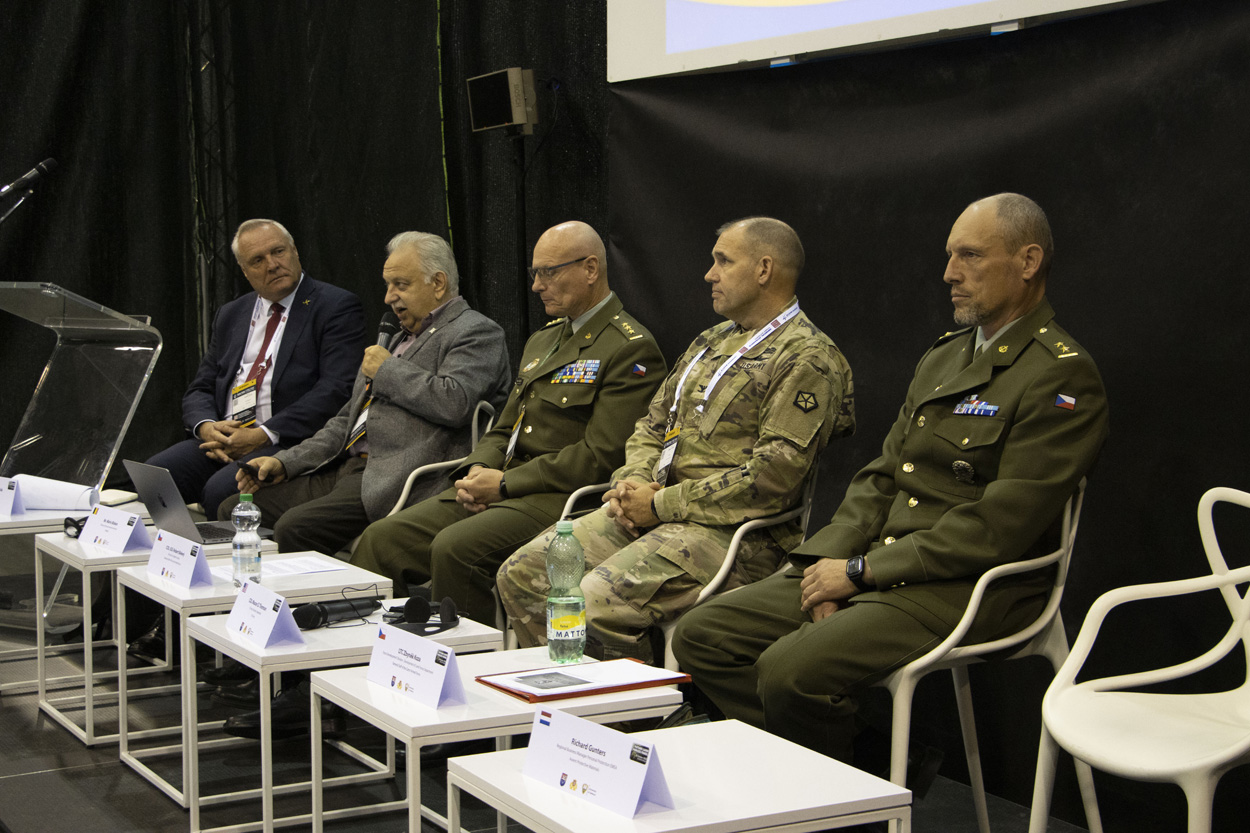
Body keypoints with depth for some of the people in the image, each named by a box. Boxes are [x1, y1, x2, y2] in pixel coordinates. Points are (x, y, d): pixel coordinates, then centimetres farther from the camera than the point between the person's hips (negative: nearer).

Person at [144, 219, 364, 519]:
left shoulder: (337, 306, 2)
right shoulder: (230, 315, 22)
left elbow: (336, 389, -10)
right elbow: (200, 390, 20)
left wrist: (264, 435, -16)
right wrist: (206, 427, -5)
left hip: (291, 443, -6)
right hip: (221, 440, 6)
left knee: (222, 490, -32)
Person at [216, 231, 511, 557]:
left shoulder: (475, 333, -2)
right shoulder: (402, 339, 26)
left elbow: (454, 403, -22)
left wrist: (387, 370, -7)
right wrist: (285, 462, 14)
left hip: (395, 481, -9)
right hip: (345, 468, 10)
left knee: (295, 527, -28)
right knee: (234, 511, -1)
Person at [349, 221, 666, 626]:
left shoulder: (632, 348, -7)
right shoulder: (541, 340, 23)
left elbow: (600, 455, -15)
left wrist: (505, 483, -15)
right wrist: (476, 471, 0)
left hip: (559, 498, -8)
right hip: (496, 486, 8)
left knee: (456, 547, -32)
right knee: (383, 538, -8)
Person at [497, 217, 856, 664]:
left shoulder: (808, 358, -8)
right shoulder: (710, 342, 22)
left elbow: (774, 476, -17)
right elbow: (652, 425, 25)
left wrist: (662, 505, -14)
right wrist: (632, 481, 1)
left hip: (730, 529, -9)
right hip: (650, 511, 9)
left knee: (598, 601, -29)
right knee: (520, 575, -4)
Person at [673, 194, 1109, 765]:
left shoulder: (1062, 376, -10)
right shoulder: (942, 357, 19)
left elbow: (1000, 525, -17)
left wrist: (862, 571, -15)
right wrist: (832, 559, -2)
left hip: (965, 586, -9)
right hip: (874, 570, 9)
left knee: (791, 671, -30)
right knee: (701, 636, -3)